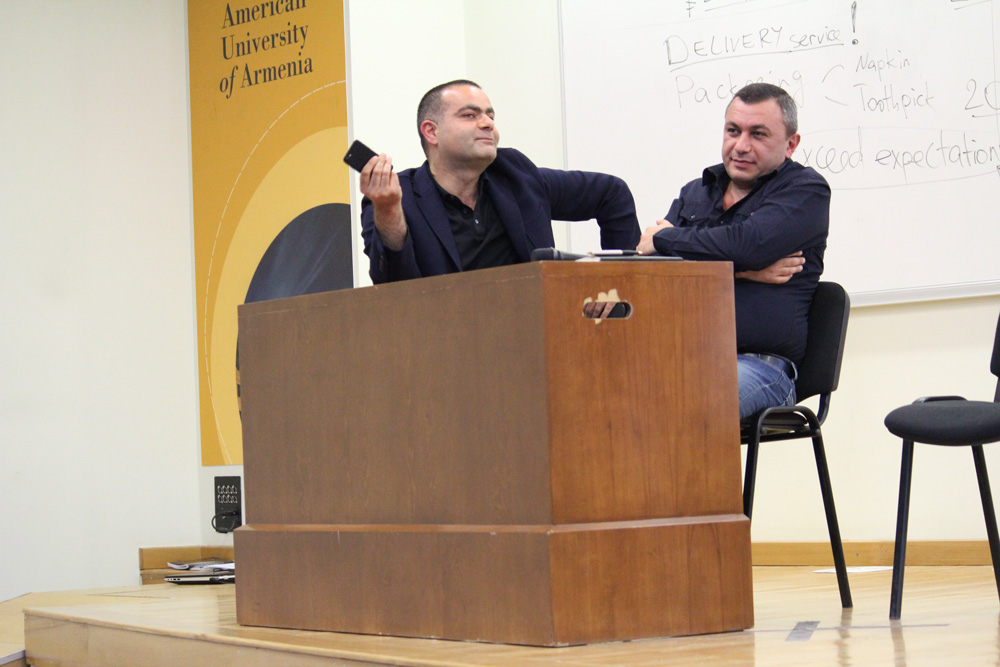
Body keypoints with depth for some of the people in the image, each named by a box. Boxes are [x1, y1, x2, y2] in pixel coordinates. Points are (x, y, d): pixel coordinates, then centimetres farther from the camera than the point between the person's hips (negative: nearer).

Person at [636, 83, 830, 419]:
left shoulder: (806, 189, 8)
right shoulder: (694, 192, 26)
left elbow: (748, 244, -12)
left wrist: (666, 238, 3)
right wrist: (739, 271, -5)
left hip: (757, 363, -5)